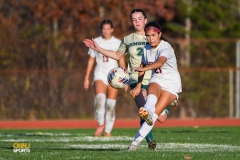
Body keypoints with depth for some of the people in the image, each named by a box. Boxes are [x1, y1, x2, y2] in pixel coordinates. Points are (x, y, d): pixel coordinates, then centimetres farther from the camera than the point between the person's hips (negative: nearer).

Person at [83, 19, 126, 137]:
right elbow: (91, 60, 12)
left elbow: (122, 61, 7)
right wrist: (86, 78, 9)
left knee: (111, 104, -3)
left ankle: (108, 131, 5)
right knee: (100, 97, -25)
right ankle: (100, 124, -10)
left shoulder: (117, 43, 6)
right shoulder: (96, 42, 7)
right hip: (100, 74, 0)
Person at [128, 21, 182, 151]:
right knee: (152, 91, -35)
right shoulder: (146, 49, 3)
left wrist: (143, 69, -56)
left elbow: (160, 62, -40)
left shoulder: (166, 48, -19)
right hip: (156, 80, 4)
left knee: (155, 112, -19)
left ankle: (137, 140, -24)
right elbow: (143, 66, 18)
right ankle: (147, 111, -70)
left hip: (171, 83, -4)